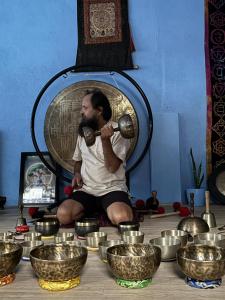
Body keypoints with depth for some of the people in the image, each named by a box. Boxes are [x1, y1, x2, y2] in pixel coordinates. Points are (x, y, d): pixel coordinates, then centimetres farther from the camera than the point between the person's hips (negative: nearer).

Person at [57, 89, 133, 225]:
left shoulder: (118, 131, -5)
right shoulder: (83, 132, 13)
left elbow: (112, 167, -14)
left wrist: (105, 140, -26)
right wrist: (77, 173, 3)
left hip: (112, 189, -4)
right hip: (85, 190, 4)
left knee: (121, 218, -34)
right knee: (63, 214, -24)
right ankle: (93, 211, 0)